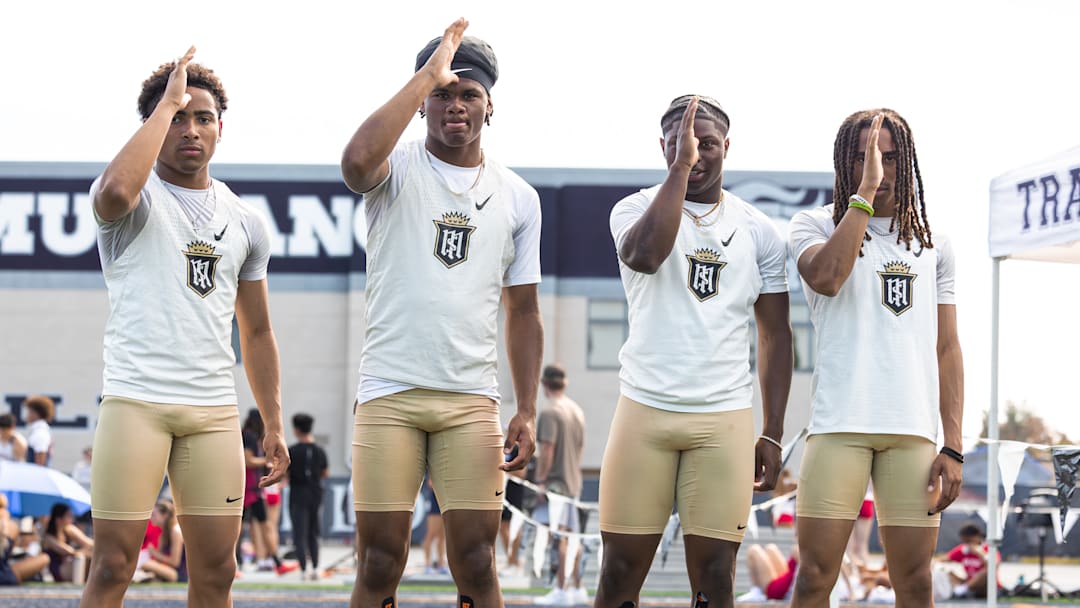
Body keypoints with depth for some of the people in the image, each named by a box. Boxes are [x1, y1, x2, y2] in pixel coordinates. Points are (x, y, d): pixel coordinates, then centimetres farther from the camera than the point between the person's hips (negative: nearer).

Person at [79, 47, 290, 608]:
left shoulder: (245, 222, 16)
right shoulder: (138, 197, 1)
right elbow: (115, 192, -26)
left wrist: (273, 425, 16)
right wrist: (166, 104, -15)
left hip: (214, 410, 5)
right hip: (136, 400, -5)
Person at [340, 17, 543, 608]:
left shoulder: (518, 197, 11)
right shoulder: (398, 169, 1)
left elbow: (522, 310, 15)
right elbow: (357, 161, -25)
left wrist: (527, 410, 6)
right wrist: (428, 74, -19)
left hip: (472, 401, 2)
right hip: (389, 394, -2)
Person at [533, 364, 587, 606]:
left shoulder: (549, 413, -13)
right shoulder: (577, 410, 13)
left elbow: (547, 450, -18)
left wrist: (540, 480, -14)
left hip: (555, 482, -8)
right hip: (574, 481, 8)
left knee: (558, 538, -7)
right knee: (572, 536, 12)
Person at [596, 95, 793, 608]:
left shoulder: (758, 232, 9)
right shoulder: (636, 209, 3)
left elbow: (775, 334, 12)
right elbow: (645, 255, -21)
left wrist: (773, 434, 6)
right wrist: (680, 167, -16)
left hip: (726, 417, 1)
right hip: (645, 409, -1)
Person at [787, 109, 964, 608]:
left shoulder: (932, 245, 17)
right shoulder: (815, 225, 8)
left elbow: (947, 349, 14)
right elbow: (827, 277, -15)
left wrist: (953, 446, 5)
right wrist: (865, 191, -12)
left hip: (914, 433, 3)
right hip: (839, 426, -3)